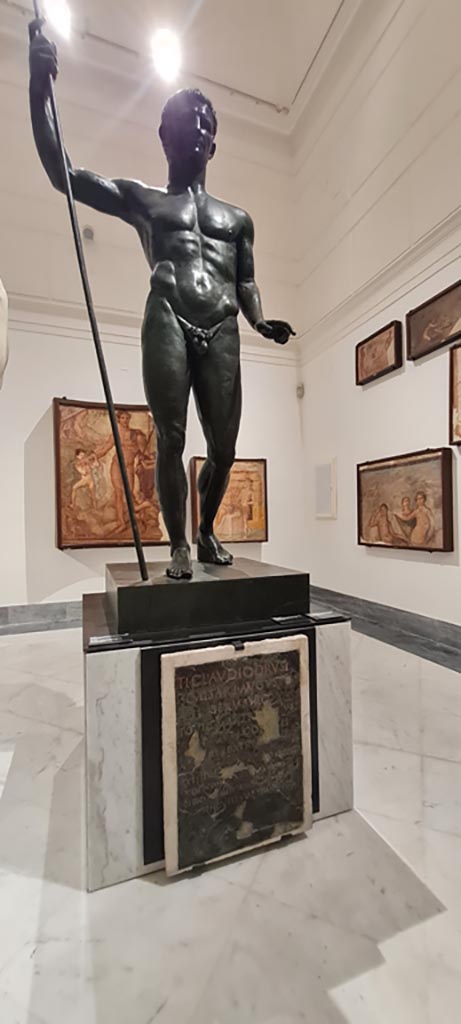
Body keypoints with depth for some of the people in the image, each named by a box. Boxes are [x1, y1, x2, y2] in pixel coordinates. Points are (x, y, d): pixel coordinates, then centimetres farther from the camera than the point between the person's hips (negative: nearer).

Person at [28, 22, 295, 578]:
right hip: (167, 324, -2)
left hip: (221, 332, 3)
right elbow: (63, 174, 13)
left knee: (224, 445, -2)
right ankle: (178, 544, 3)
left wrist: (261, 323, 2)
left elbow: (245, 284, 21)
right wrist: (39, 89, 4)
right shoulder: (142, 200, 20)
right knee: (170, 438, -10)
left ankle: (207, 531, 19)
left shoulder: (237, 217, 27)